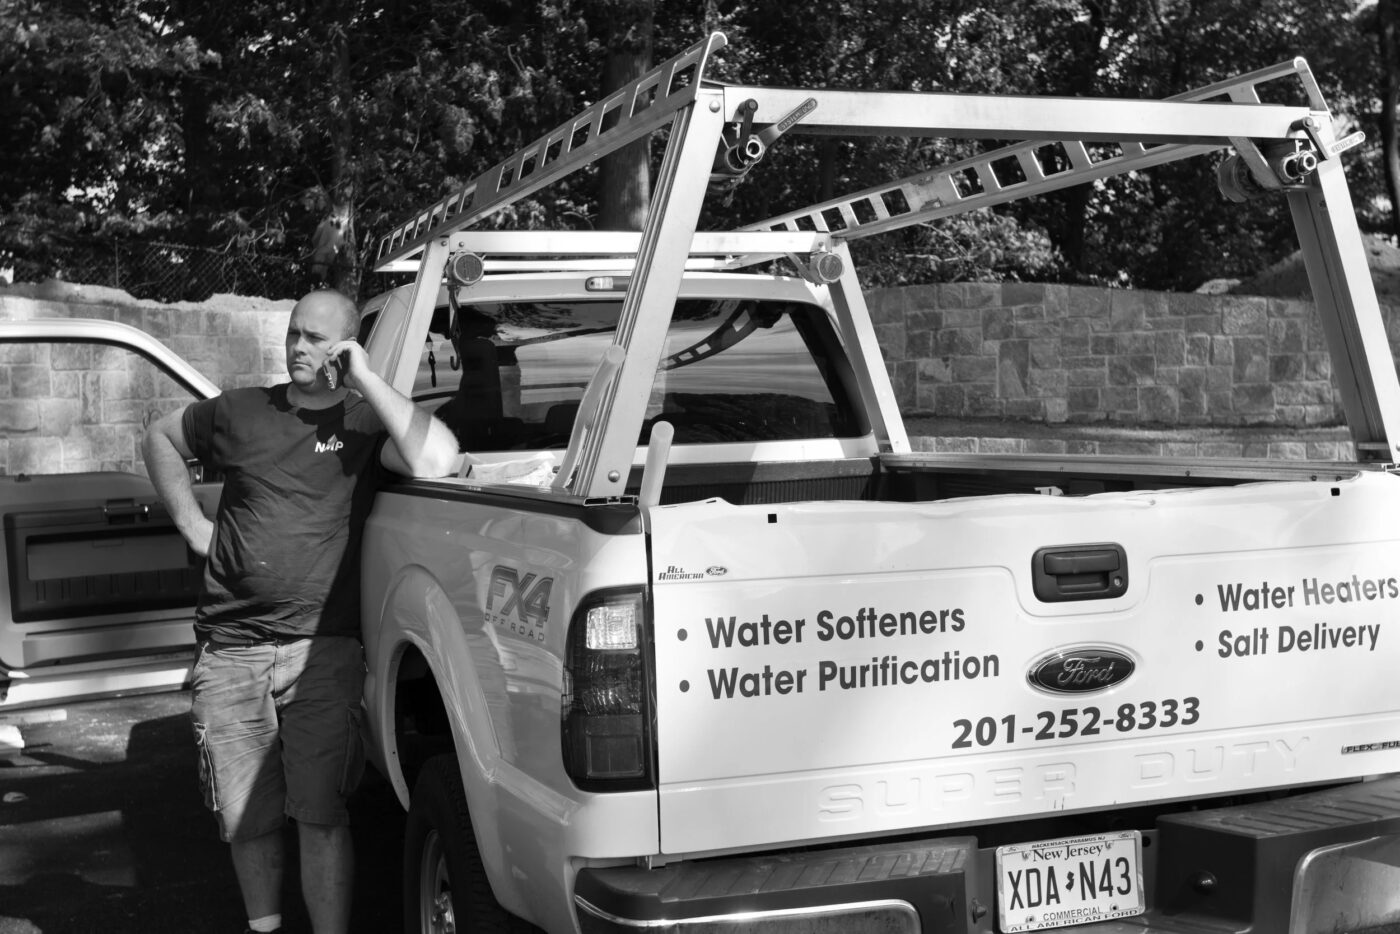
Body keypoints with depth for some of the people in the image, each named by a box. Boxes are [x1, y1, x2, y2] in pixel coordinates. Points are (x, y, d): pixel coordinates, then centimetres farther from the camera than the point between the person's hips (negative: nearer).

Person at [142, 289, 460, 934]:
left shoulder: (365, 421, 0)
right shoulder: (240, 412, 10)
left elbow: (436, 463, -21)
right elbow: (160, 439, 29)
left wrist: (365, 379, -14)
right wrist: (191, 524, 16)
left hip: (323, 650, -3)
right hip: (229, 652, 3)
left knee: (320, 813, -7)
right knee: (245, 820, 10)